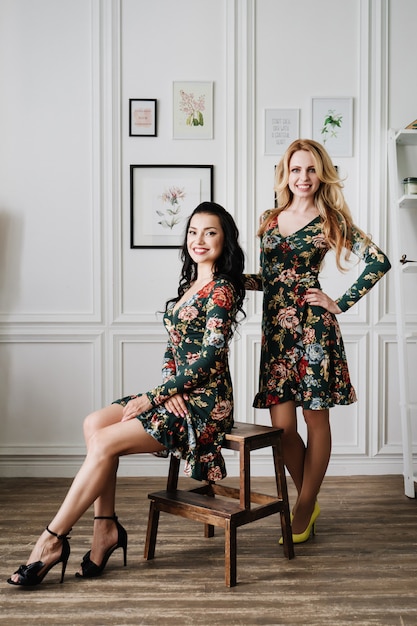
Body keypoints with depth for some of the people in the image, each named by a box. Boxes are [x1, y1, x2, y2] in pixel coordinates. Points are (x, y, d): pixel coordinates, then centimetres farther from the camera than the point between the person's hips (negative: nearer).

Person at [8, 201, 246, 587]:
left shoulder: (221, 290, -12)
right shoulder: (191, 285, 16)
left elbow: (210, 358, -19)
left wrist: (155, 397, -17)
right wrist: (169, 385, -5)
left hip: (205, 401, -8)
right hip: (179, 393, 8)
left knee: (105, 443, -17)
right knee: (94, 423, -7)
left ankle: (53, 540, -6)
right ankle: (106, 528, -4)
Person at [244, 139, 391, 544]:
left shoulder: (330, 221, 0)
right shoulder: (269, 220, 14)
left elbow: (379, 262, -5)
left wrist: (340, 304, -7)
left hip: (313, 326, -4)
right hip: (275, 326, 4)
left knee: (315, 418, 4)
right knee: (281, 423, 1)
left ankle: (304, 508, 19)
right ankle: (309, 501, 24)